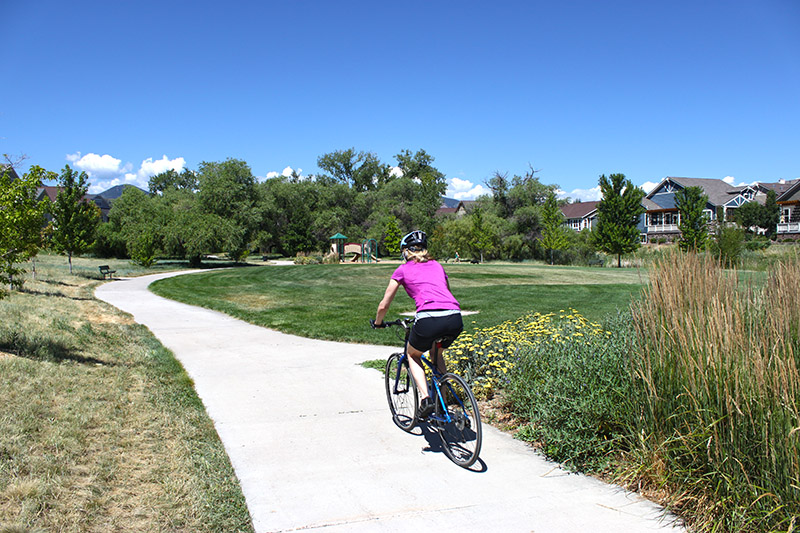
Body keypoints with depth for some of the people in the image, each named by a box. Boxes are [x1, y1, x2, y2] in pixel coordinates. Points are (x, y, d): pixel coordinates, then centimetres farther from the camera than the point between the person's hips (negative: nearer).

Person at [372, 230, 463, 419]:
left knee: (413, 355, 26)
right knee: (437, 354, 34)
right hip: (455, 319, 4)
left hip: (428, 320, -4)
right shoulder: (437, 266, 27)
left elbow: (384, 305, 22)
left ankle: (425, 398, 5)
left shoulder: (403, 270, 16)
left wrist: (378, 323, 41)